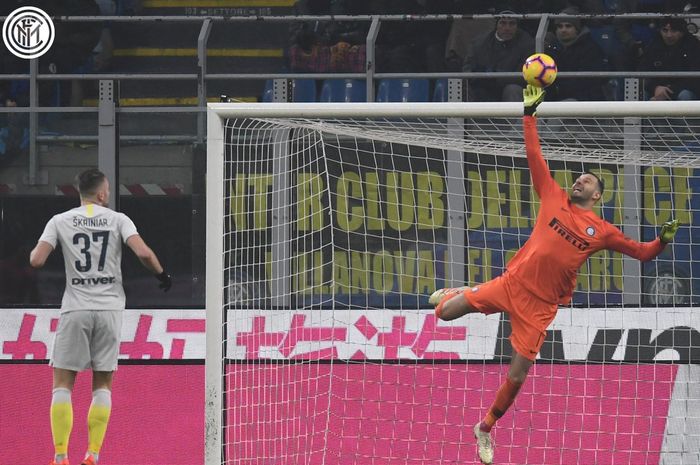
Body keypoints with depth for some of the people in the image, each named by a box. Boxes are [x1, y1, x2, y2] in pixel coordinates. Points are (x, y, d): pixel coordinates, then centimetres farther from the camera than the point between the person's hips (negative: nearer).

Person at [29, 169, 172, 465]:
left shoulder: (60, 221, 2)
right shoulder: (118, 219, 1)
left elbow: (36, 260, -7)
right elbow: (143, 253, -13)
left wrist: (34, 251, 16)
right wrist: (161, 274, 5)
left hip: (75, 309, 0)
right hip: (109, 307, 0)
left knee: (62, 383, 4)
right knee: (102, 385, 9)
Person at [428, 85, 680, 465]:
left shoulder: (602, 231, 5)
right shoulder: (555, 199, 6)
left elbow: (642, 252, 10)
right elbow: (534, 157, 5)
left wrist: (662, 241, -10)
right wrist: (529, 114, 0)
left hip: (539, 305, -1)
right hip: (510, 283, 1)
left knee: (517, 375, 0)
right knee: (445, 312, -2)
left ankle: (486, 428, 23)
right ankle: (459, 295, 38)